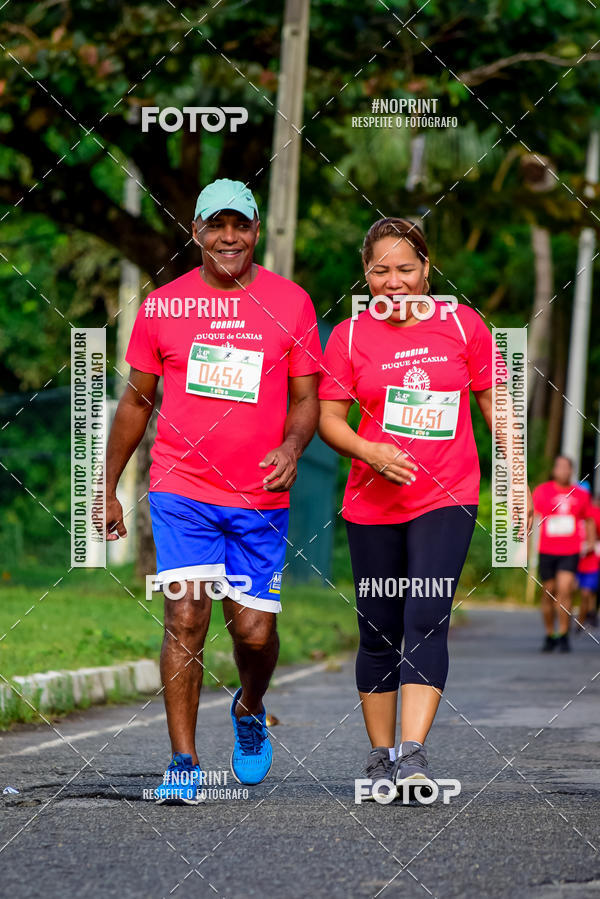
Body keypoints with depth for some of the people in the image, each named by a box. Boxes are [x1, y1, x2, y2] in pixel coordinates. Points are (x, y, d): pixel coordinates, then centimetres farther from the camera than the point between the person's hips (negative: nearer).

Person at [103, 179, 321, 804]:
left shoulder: (290, 304, 3)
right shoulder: (163, 306, 4)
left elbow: (305, 399, 7)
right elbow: (135, 401, 12)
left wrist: (292, 447, -15)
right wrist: (108, 489, 13)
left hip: (261, 498, 1)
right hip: (180, 493, -1)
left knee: (255, 632, 1)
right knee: (185, 620, -12)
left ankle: (249, 709, 35)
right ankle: (183, 763, -6)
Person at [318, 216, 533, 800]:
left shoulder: (461, 324, 3)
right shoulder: (349, 336, 3)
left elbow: (494, 402, 10)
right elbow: (328, 417, 2)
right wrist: (370, 452, -16)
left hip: (447, 498, -1)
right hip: (372, 504, 1)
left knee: (425, 620, -17)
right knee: (378, 632, 5)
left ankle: (413, 753, -22)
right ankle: (381, 756, 17)